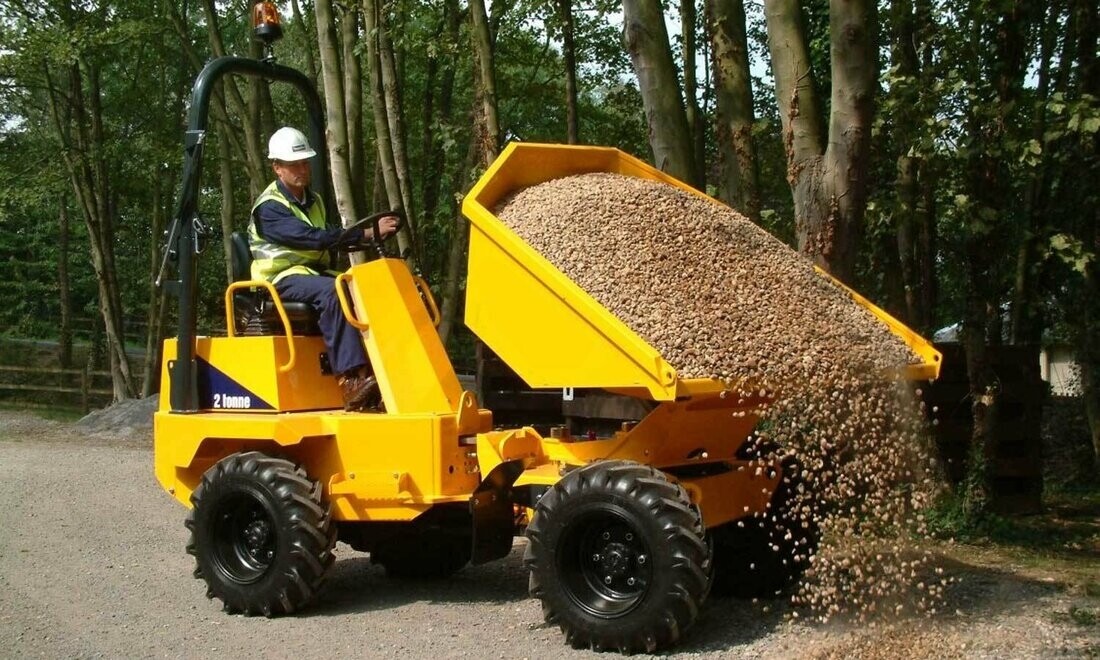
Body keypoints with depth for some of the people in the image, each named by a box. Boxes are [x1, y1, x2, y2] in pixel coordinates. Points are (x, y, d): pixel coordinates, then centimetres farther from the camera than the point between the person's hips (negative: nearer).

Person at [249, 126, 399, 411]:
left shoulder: (313, 200, 18)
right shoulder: (269, 207, -10)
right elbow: (313, 238, -24)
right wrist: (367, 233, -28)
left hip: (314, 272, 7)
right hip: (282, 278, -7)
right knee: (331, 291, -38)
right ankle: (351, 381, -45)